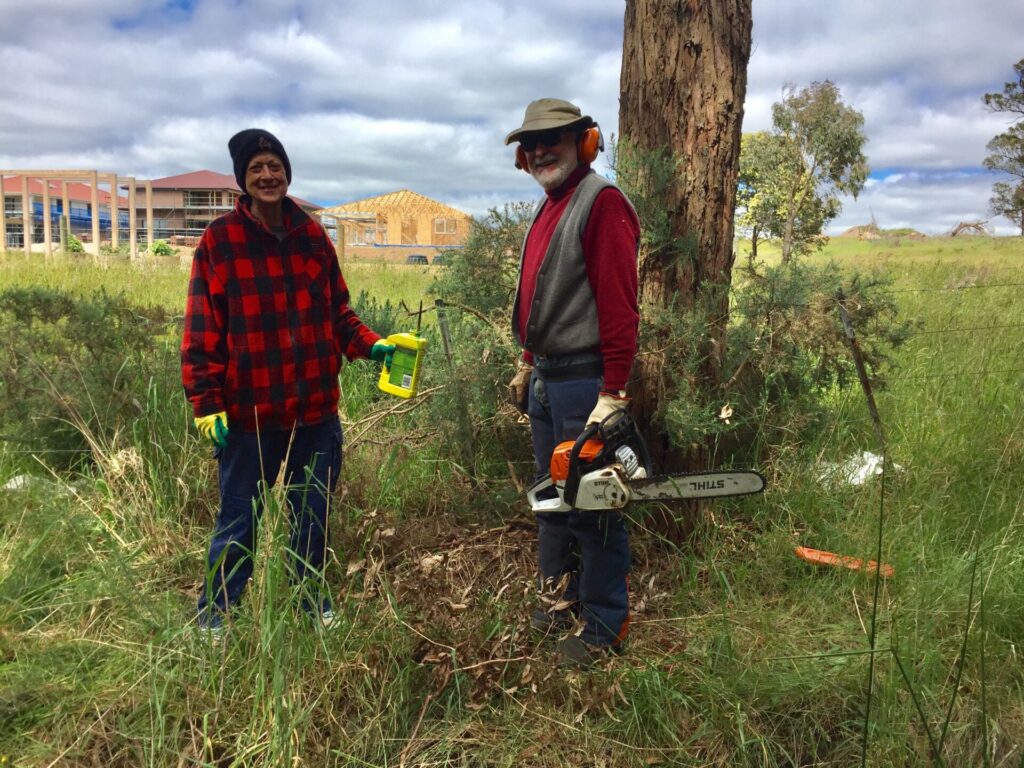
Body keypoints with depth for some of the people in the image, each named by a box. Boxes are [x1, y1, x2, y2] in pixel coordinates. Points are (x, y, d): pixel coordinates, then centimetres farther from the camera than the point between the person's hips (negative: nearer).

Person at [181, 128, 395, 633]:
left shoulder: (312, 236, 5)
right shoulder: (220, 240, -6)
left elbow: (337, 312, 11)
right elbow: (203, 332, -7)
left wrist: (369, 345, -6)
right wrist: (207, 403, -11)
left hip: (316, 409, 3)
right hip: (249, 414, -3)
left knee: (312, 515, 16)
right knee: (238, 520, 11)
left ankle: (313, 600, 36)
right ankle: (213, 613, 31)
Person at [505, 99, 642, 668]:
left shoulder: (602, 202, -13)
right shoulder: (550, 208, 17)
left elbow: (619, 305, -20)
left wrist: (613, 392, -23)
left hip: (584, 381, -10)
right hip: (546, 379, 10)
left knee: (592, 504, 0)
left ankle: (605, 625, 14)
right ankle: (560, 597, 35)